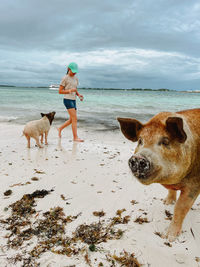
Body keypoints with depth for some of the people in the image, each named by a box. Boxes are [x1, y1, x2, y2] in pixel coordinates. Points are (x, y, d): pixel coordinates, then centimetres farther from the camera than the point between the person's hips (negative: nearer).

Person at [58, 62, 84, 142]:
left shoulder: (76, 78, 14)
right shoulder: (65, 78, -5)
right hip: (67, 100, -7)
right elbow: (60, 91, -5)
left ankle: (60, 128, 31)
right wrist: (70, 90, -18)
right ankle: (75, 137, -10)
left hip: (73, 100, 7)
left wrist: (79, 95, 2)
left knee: (72, 120, 11)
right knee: (74, 119, -14)